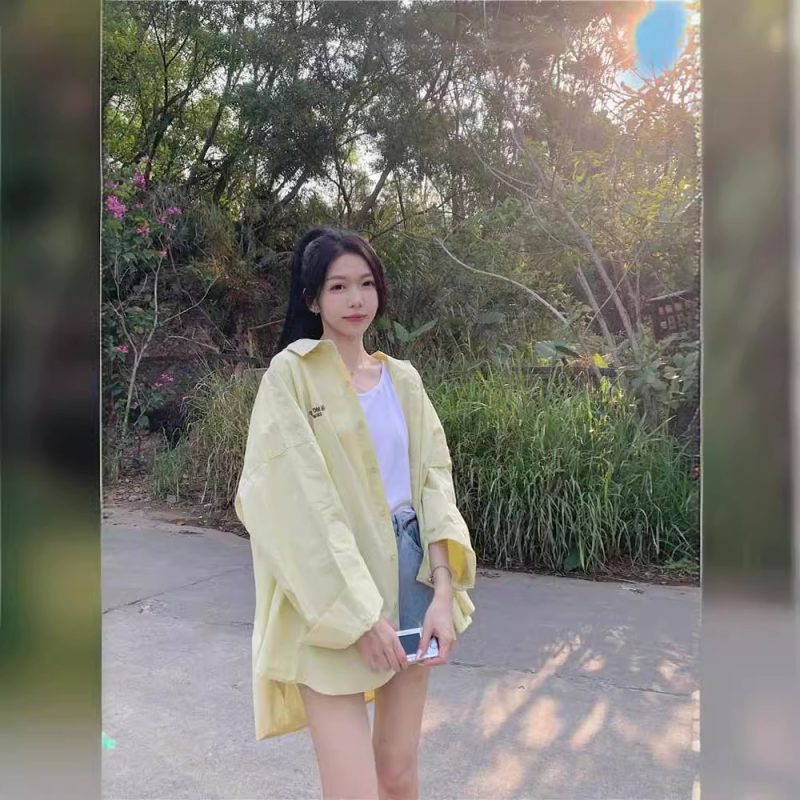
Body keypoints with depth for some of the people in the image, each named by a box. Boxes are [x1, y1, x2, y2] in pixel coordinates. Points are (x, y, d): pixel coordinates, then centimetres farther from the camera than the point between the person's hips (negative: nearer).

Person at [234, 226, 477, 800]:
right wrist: (358, 614, -16)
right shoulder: (290, 373, -6)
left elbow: (434, 478, 4)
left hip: (409, 576, 5)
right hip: (329, 600, -4)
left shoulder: (403, 378, 9)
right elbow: (298, 502, -12)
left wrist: (444, 591, -8)